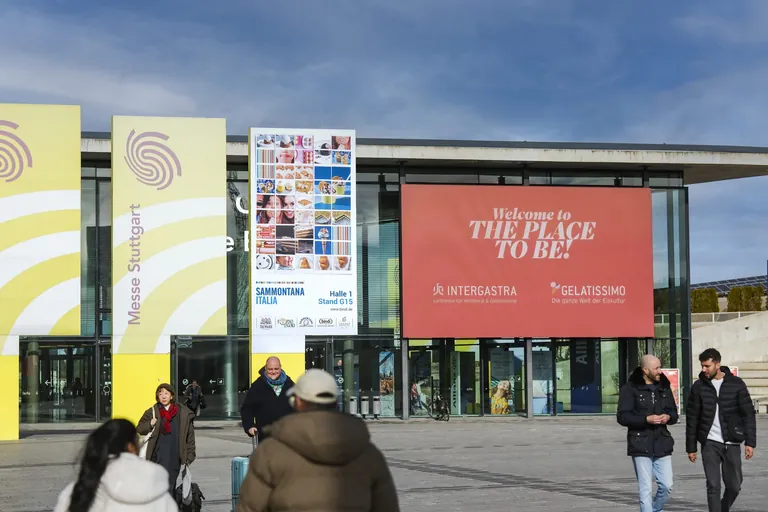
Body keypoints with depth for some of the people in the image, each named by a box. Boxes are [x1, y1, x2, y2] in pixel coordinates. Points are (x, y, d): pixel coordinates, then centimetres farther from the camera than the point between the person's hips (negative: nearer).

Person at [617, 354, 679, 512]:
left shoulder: (664, 387, 11)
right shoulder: (630, 388, -5)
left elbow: (674, 413, 17)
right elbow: (622, 417, -8)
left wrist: (668, 417, -7)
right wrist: (646, 419, -20)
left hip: (662, 444, 5)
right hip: (641, 446, -4)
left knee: (666, 485, 2)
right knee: (645, 489, -4)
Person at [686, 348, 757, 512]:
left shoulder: (736, 384, -2)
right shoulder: (699, 387, 1)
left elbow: (748, 414, -2)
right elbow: (692, 418, 4)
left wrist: (750, 442, -10)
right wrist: (691, 447, 4)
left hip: (732, 443, 0)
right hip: (710, 443, 0)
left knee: (734, 486, 7)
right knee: (713, 486, -6)